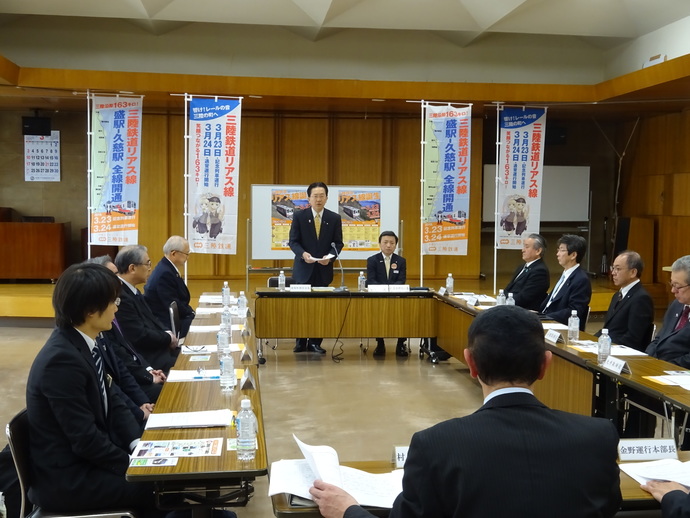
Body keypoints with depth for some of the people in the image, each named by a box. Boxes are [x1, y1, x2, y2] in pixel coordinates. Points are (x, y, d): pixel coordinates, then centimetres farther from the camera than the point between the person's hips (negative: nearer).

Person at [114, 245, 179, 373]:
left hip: (158, 349, 10)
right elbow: (140, 336, -21)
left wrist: (167, 333, -3)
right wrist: (168, 338, -7)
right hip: (146, 359, -9)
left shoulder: (133, 291, 11)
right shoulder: (120, 296, -21)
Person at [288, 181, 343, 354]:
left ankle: (315, 342, 12)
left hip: (323, 269, 1)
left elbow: (338, 243, 4)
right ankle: (301, 341, 14)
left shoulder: (334, 218, 3)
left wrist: (330, 256, -15)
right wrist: (303, 254, -20)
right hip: (303, 268, -1)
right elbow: (293, 241, -2)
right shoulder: (299, 216, -1)